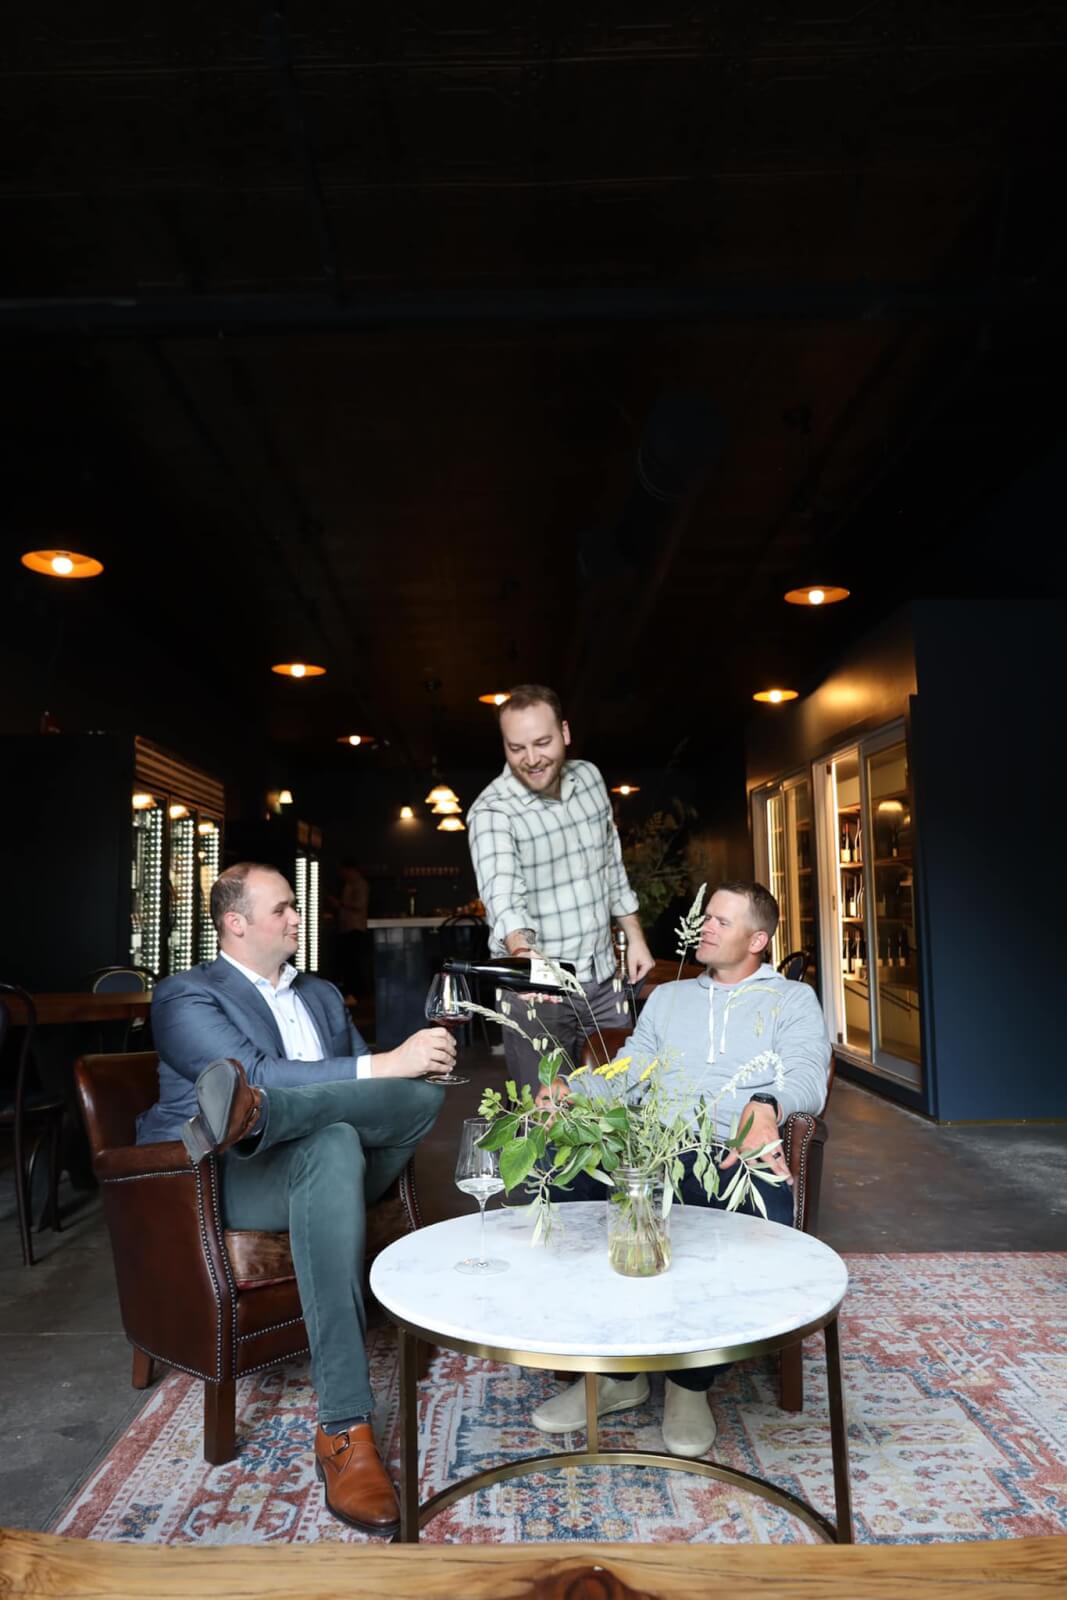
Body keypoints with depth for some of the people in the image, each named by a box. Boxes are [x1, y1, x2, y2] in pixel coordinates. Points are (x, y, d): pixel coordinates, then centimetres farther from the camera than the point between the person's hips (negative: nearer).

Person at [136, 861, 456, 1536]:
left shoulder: (322, 994, 26)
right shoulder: (186, 996, 2)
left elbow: (369, 1080, 22)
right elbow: (261, 1071, -16)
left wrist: (415, 1058, -3)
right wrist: (382, 1066, -25)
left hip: (338, 1158, 6)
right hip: (235, 1180, -6)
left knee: (425, 1093, -25)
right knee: (332, 1145, -41)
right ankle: (345, 1431, -46)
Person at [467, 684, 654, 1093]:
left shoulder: (589, 778, 2)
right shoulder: (492, 811, -17)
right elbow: (503, 897, -32)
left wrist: (635, 936, 12)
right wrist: (524, 956, -50)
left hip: (603, 981, 5)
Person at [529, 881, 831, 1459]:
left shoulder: (793, 1000, 16)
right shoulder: (667, 998, 28)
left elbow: (807, 1078, -2)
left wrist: (768, 1106, -27)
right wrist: (570, 1089, -5)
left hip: (737, 1157, -3)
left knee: (767, 1223, -38)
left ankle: (691, 1381, -10)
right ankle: (616, 1372, -9)